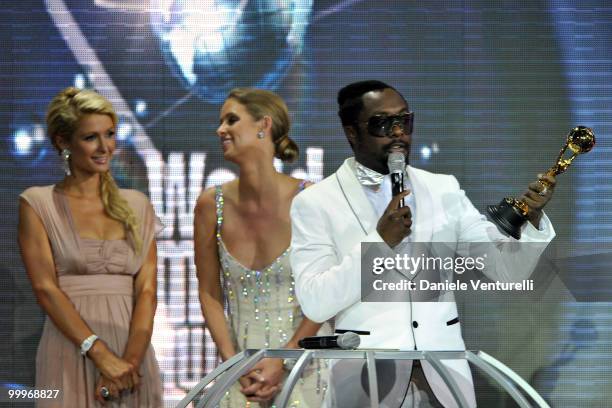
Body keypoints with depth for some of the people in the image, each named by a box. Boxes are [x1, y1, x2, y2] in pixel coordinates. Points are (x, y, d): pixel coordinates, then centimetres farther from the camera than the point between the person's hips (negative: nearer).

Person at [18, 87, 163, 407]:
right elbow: (45, 288, -8)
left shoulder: (137, 206, 11)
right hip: (71, 354, -3)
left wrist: (131, 360, -13)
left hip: (133, 357, 3)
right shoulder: (37, 204, 1)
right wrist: (101, 354, -17)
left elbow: (146, 289, 2)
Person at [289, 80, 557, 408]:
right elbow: (315, 303, -13)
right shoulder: (315, 203, -4)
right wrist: (379, 241, -20)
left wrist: (532, 218, -15)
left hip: (444, 374, 3)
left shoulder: (444, 190, 7)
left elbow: (507, 270, 3)